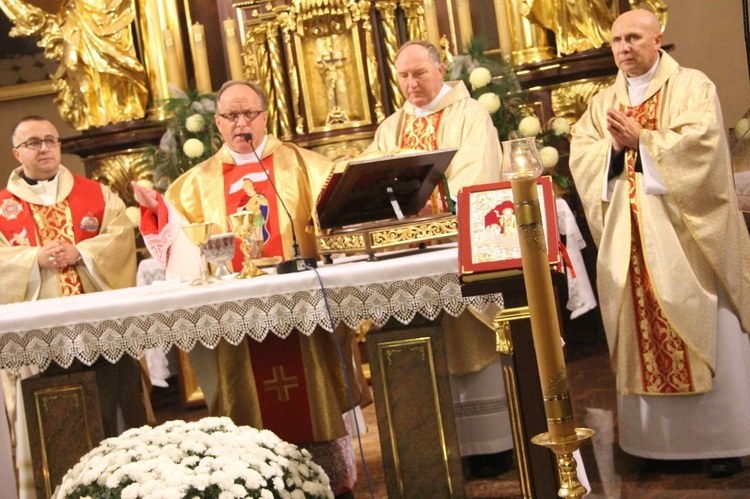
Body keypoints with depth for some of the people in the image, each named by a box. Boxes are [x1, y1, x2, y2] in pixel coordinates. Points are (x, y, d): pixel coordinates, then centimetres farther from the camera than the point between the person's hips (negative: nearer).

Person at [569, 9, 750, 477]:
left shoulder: (692, 86, 2)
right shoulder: (604, 102, 15)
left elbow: (701, 141, -13)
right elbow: (579, 154, 6)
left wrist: (640, 140, -17)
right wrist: (614, 146, -12)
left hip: (685, 229, -4)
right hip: (629, 237, 4)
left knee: (702, 330, -3)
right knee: (643, 334, 3)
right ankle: (660, 436, 12)